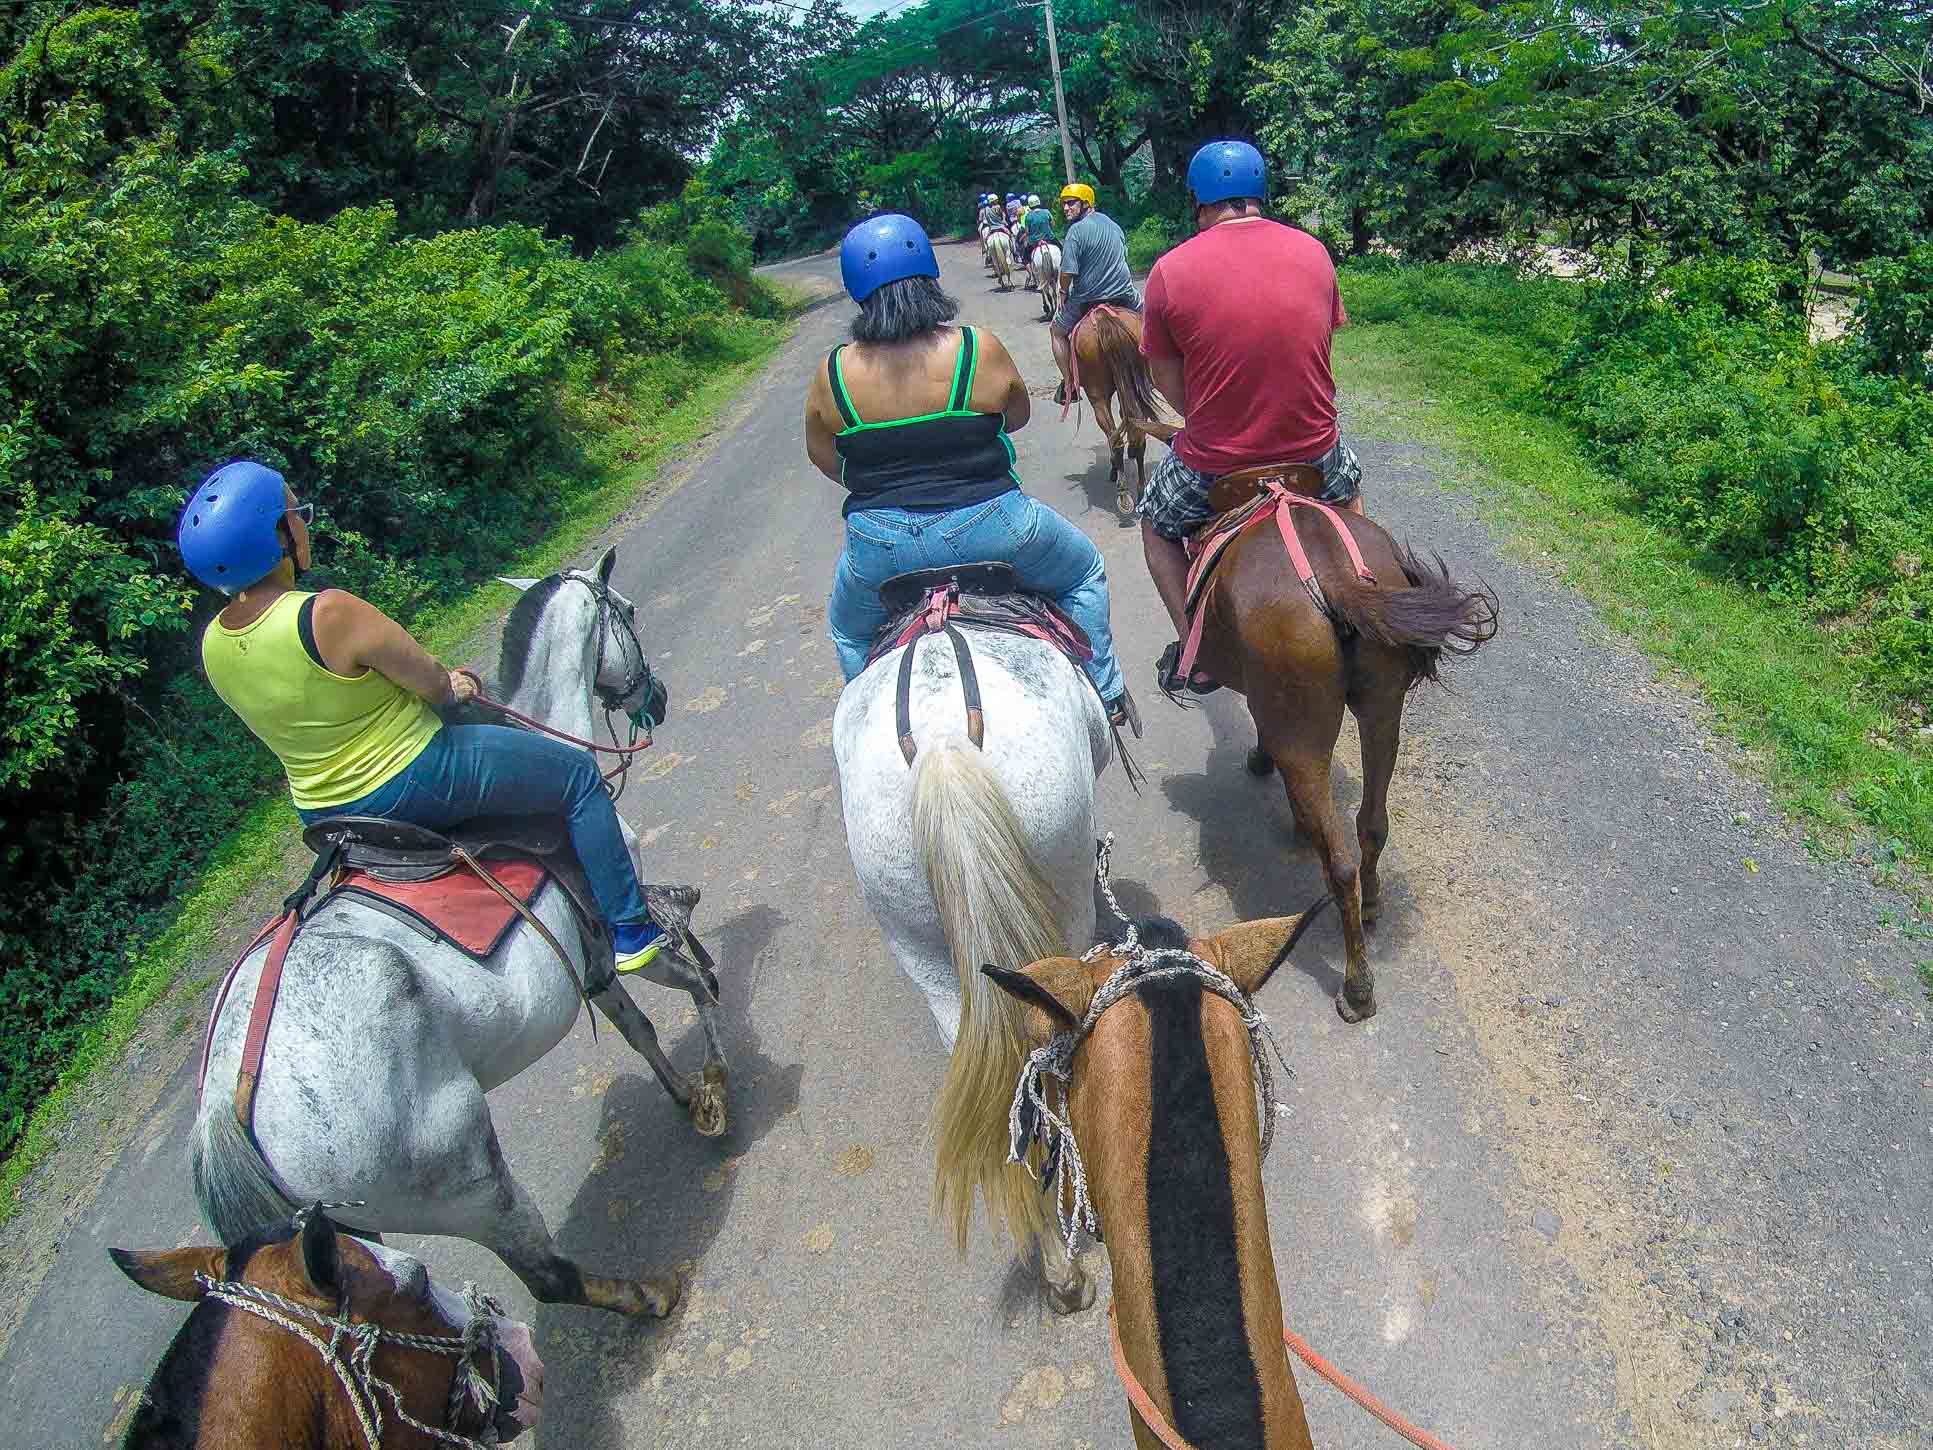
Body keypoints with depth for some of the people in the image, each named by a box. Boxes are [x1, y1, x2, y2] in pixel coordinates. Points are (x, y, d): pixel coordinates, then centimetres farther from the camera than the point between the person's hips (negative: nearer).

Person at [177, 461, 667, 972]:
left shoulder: (213, 642, -2)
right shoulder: (329, 613, -28)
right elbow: (434, 683, -18)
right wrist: (452, 685, 7)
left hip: (322, 812, 8)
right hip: (413, 782, -8)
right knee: (578, 776, 5)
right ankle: (631, 930, 10)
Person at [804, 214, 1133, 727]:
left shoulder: (833, 374, -6)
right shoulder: (979, 349, -10)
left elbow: (823, 458, 9)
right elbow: (1019, 416, 7)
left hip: (881, 546, 2)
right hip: (989, 526, -1)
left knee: (849, 631, 33)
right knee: (1085, 574, 27)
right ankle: (1106, 692, 31)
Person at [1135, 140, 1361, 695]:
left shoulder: (1169, 272, -11)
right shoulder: (1313, 252, 0)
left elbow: (1169, 383, -4)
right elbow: (1319, 348, 12)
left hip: (1211, 465, -3)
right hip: (1313, 452, 4)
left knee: (1157, 525, 27)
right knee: (1349, 488, 38)